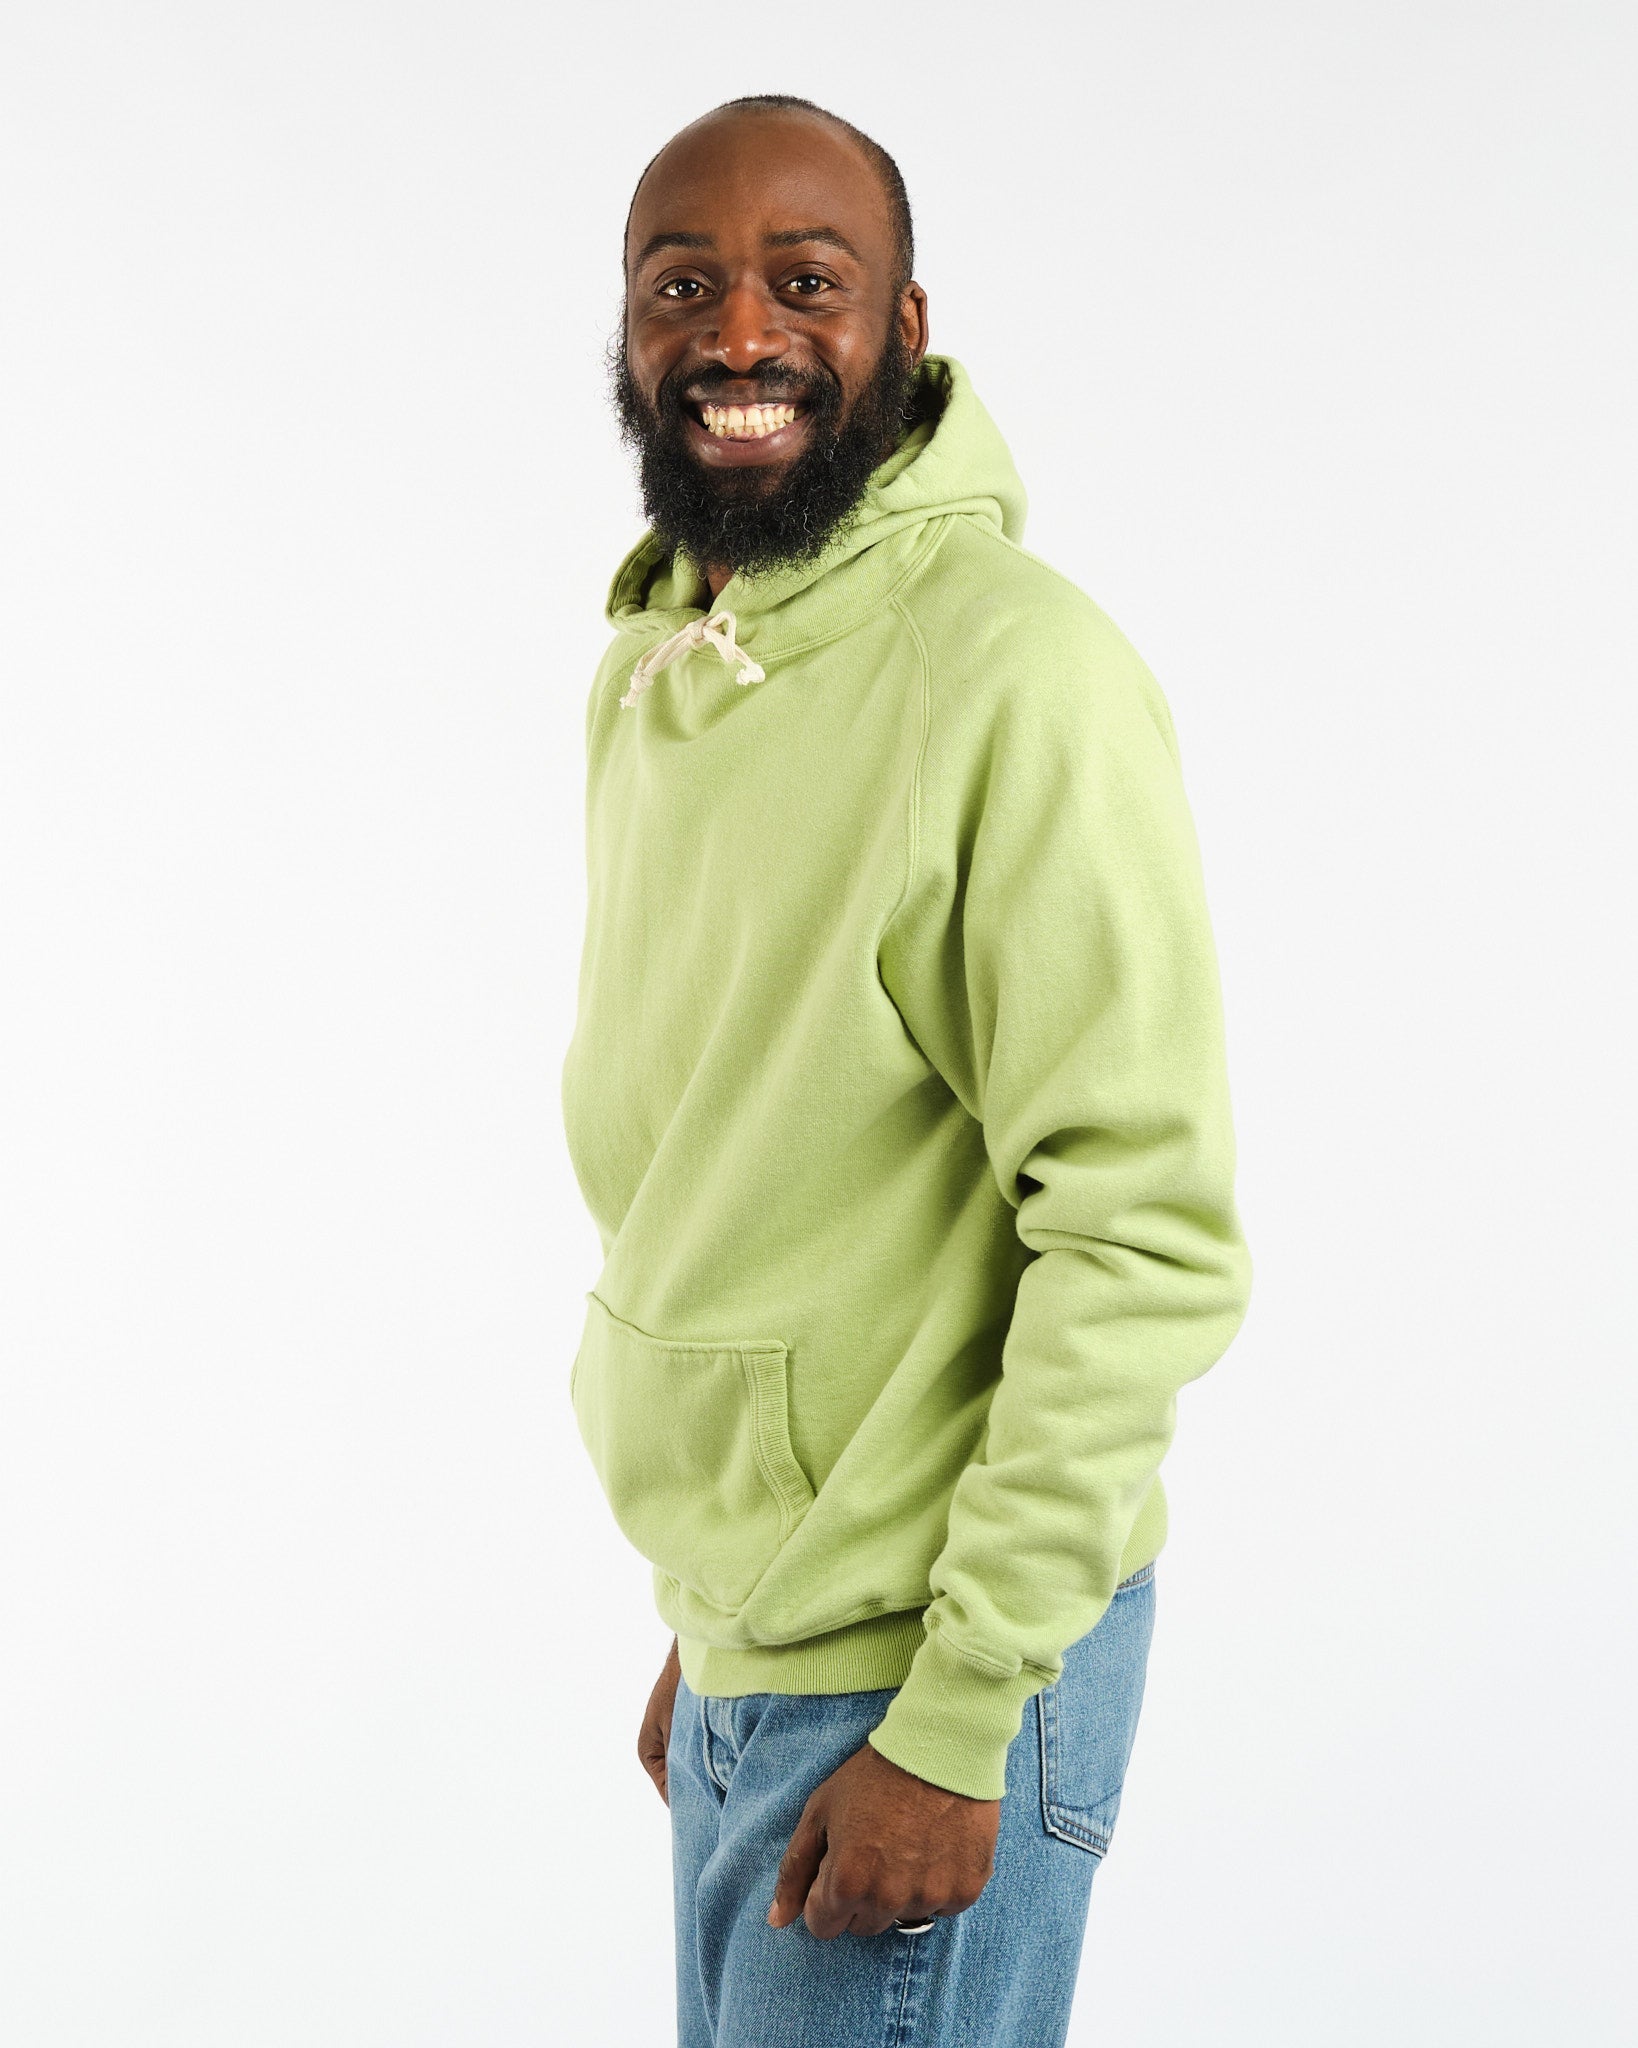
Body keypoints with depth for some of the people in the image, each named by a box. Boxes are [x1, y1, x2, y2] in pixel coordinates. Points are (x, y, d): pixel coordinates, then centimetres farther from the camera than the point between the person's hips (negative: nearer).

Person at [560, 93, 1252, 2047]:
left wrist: (953, 1726, -19)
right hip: (741, 1635, 7)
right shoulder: (646, 673, 8)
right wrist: (703, 1613, 16)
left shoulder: (1017, 673, -19)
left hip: (930, 1660, -7)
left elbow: (1151, 1240, -21)